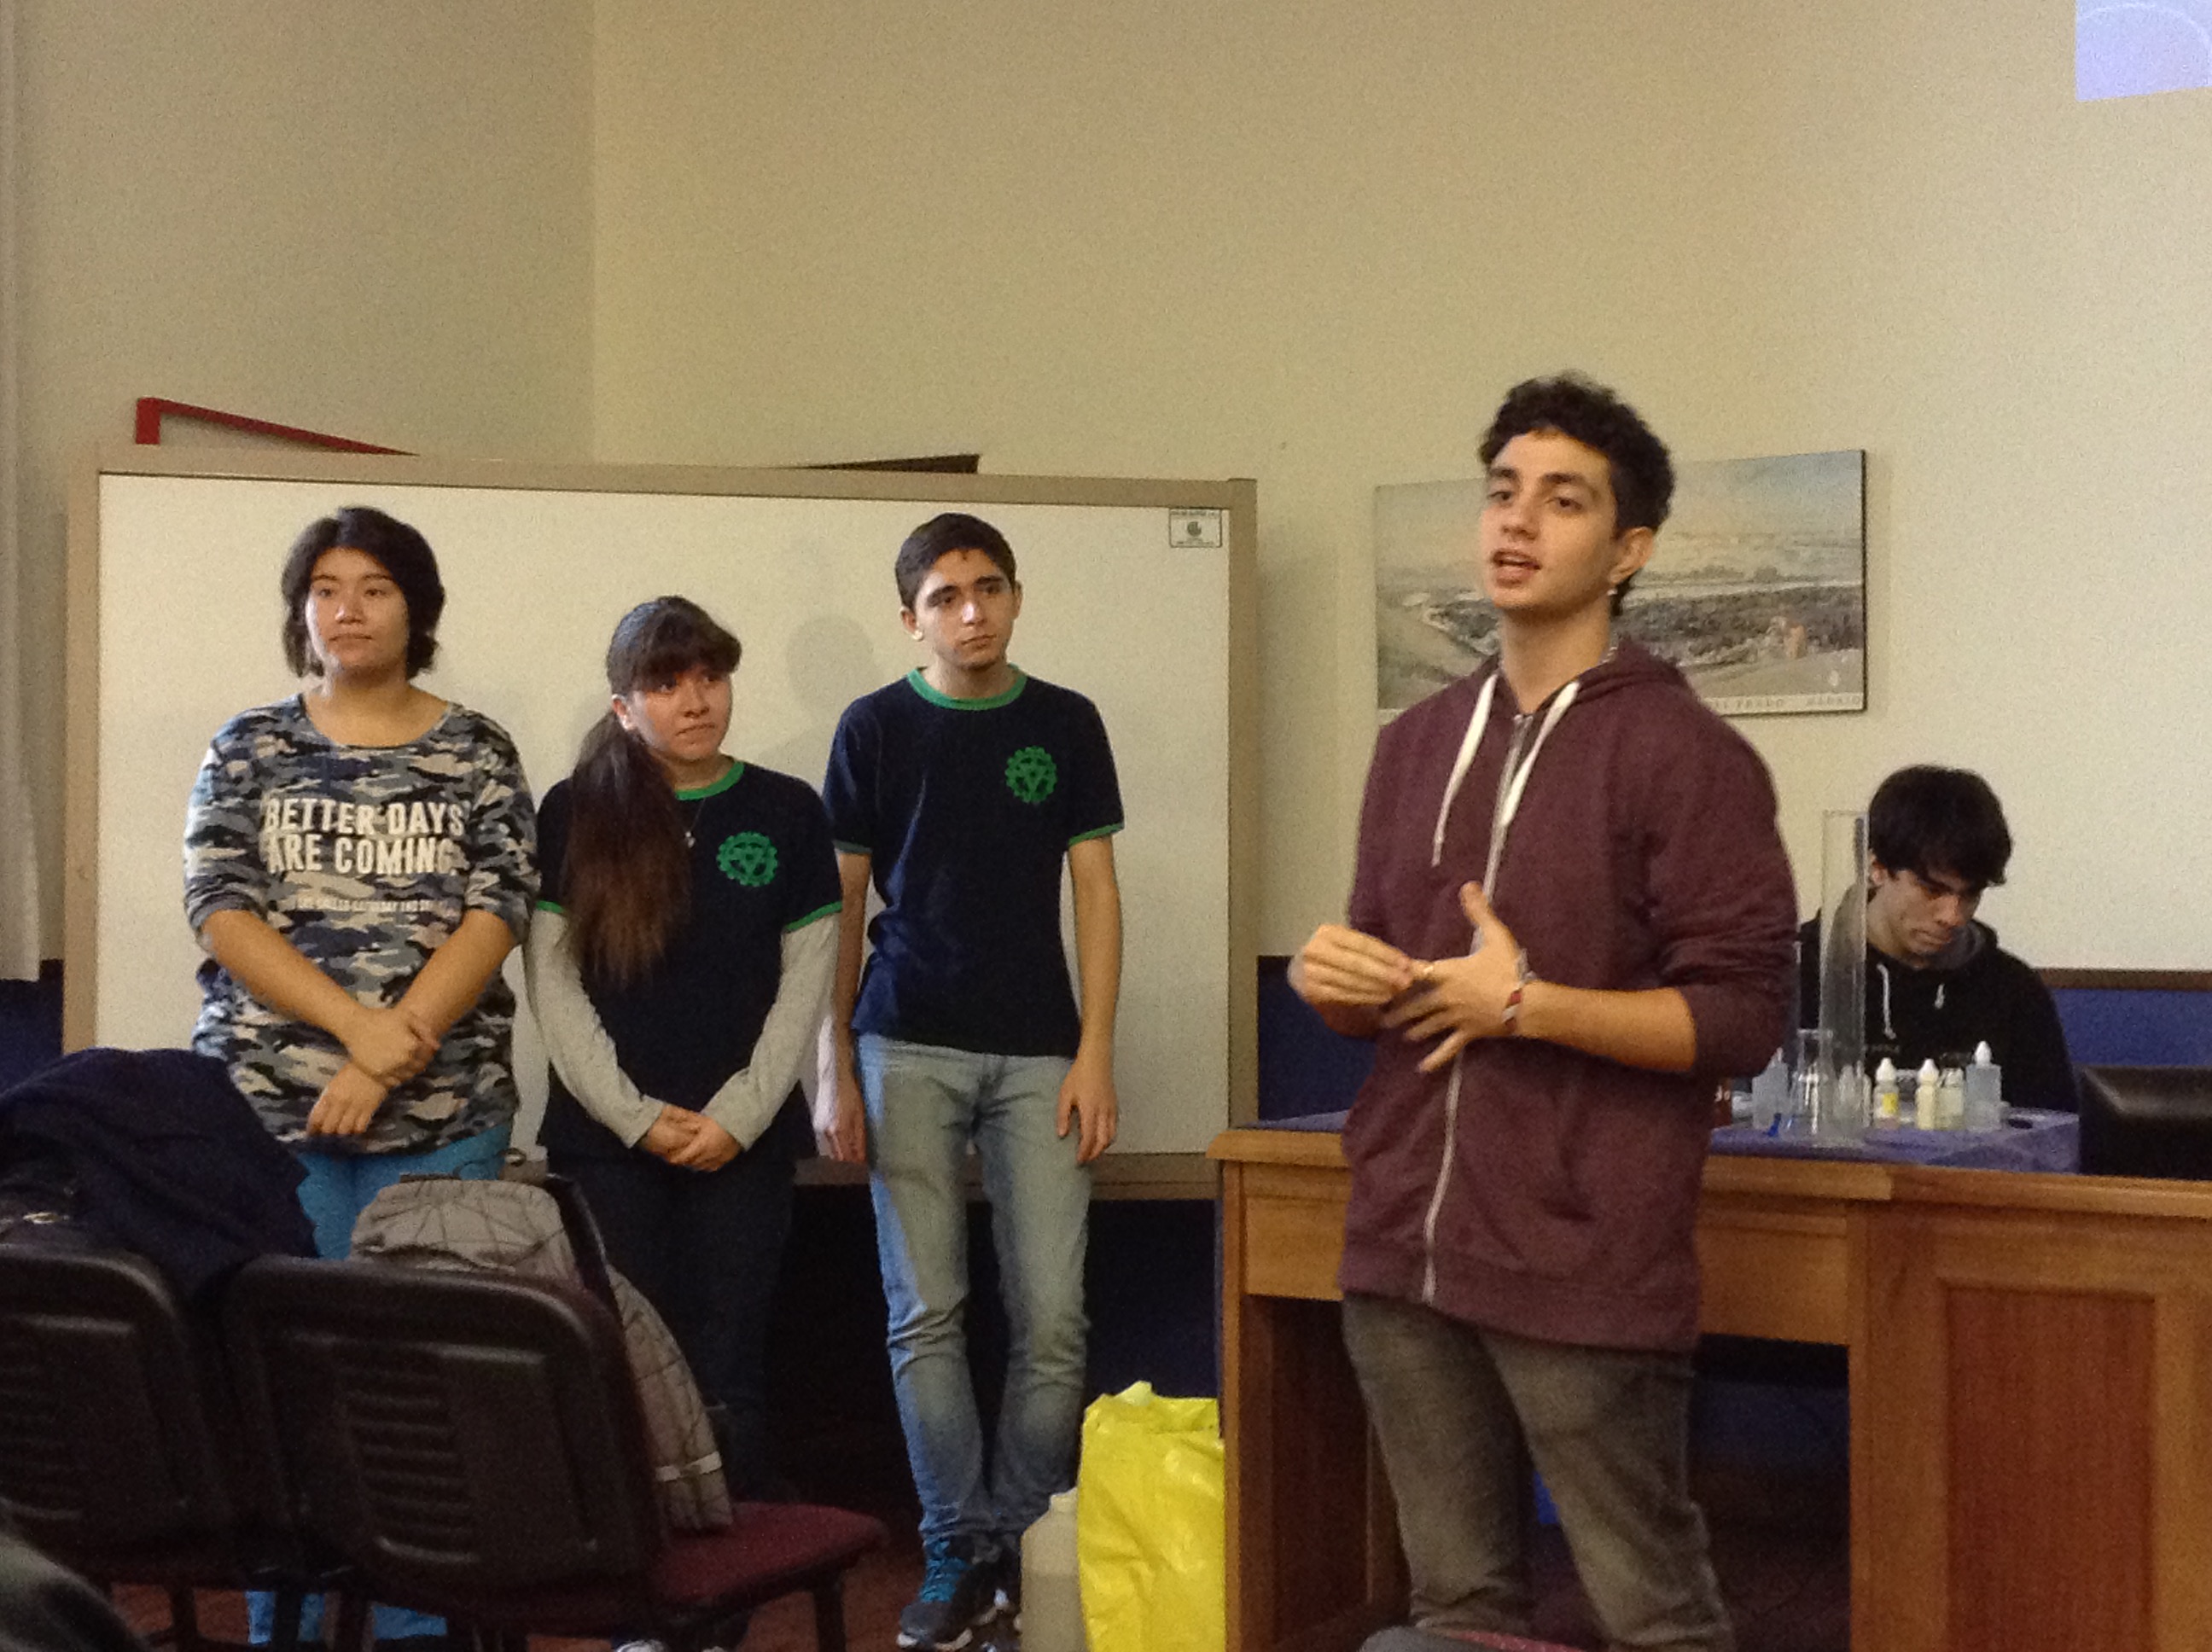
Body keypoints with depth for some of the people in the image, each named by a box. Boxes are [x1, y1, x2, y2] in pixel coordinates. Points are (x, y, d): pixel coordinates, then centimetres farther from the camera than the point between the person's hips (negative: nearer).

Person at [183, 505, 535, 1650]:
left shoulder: (476, 754, 7)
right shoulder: (249, 749, 9)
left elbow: (495, 914, -3)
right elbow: (221, 912, -2)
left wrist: (392, 1055, -15)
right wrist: (357, 1024, -15)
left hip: (441, 1114, 0)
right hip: (266, 1106, 1)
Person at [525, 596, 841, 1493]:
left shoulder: (787, 812, 5)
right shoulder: (575, 812, 3)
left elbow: (805, 981, 4)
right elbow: (553, 981, 0)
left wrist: (738, 1116, -6)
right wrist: (638, 1117, -7)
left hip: (743, 1141, 1)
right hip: (604, 1141, 0)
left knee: (726, 1375, 3)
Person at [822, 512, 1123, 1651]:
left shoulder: (1065, 724, 6)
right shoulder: (874, 728, 4)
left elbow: (1095, 892, 6)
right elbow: (841, 903, 5)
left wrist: (1095, 1054, -3)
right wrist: (835, 1067, 0)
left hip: (1038, 1053, 1)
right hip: (908, 1049, 0)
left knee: (1051, 1317, -3)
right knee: (926, 1314, 1)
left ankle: (1023, 1542, 13)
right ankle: (958, 1552, 12)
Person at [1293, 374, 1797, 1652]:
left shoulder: (1685, 753, -6)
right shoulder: (1420, 742, 15)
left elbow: (1743, 1017, -10)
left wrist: (1526, 1003, -17)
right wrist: (1330, 977, 1)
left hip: (1586, 1270, -6)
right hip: (1404, 1257, 6)